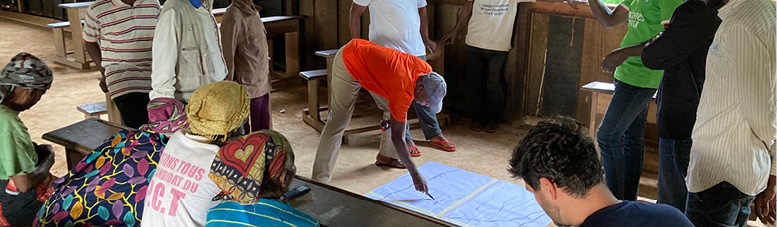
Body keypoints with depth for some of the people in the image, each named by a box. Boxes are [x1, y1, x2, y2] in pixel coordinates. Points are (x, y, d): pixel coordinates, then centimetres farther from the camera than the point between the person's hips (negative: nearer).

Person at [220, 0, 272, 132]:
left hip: (262, 86, 8)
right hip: (249, 90, -8)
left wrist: (266, 81, 17)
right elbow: (227, 57, -18)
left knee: (264, 131, 15)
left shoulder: (253, 12, 9)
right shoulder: (233, 16, -18)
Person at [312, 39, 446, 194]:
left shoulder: (426, 70, -13)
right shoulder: (403, 91, -33)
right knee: (338, 121, -10)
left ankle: (386, 156, 21)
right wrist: (415, 174, -24)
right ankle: (320, 179, -6)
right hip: (348, 64, -8)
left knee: (394, 111, 6)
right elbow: (397, 136, -26)